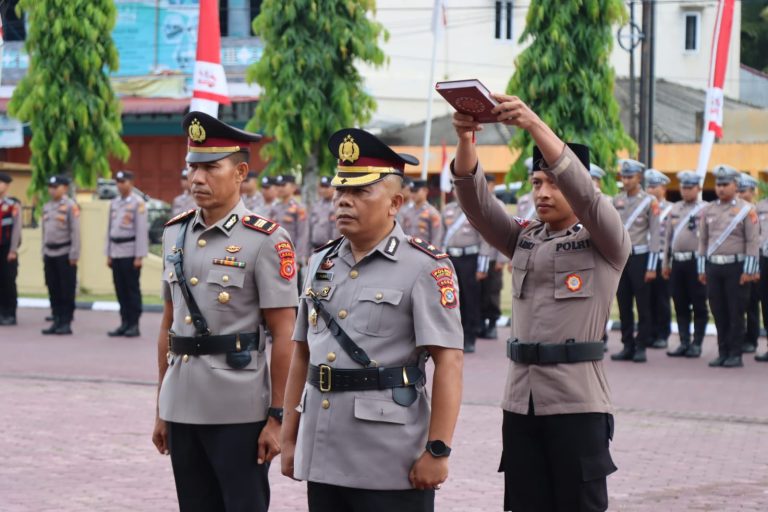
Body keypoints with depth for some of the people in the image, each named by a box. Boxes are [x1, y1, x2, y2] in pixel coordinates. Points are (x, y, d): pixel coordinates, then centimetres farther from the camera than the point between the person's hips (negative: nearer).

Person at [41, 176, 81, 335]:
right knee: (53, 290, 8)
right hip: (50, 254, 6)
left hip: (65, 254, -6)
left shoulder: (71, 206, -7)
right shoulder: (46, 207, 13)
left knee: (67, 291, -1)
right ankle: (57, 321, 14)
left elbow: (75, 231, -10)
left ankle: (66, 323, 2)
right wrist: (44, 253, 15)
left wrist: (74, 255, -13)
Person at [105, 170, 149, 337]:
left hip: (131, 252, -6)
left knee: (132, 289, -3)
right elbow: (110, 229, 17)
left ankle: (134, 325, 0)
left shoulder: (138, 203, -7)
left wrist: (139, 256, -16)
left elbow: (142, 230, -11)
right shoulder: (114, 203, 14)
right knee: (120, 290, 7)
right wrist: (109, 254, 13)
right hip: (116, 253, 6)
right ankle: (125, 323, 13)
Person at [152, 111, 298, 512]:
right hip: (182, 409, 6)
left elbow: (283, 336, -9)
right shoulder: (175, 234, 10)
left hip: (239, 413, -6)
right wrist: (160, 410, 15)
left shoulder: (265, 240, -8)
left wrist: (277, 418, -11)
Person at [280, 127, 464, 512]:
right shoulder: (321, 264, 13)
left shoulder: (424, 268, -7)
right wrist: (289, 437, 15)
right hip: (322, 460, 6)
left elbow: (449, 361, -13)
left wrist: (437, 451, -18)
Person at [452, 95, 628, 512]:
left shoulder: (606, 244, -1)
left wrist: (534, 124, -29)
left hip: (577, 402, -5)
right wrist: (466, 138, -19)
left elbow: (583, 191, -18)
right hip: (521, 400, 5)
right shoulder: (523, 238, 13)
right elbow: (476, 201, -1)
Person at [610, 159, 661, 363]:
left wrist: (651, 267, -9)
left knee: (643, 305, 0)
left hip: (640, 256, -4)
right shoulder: (616, 201, 9)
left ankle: (641, 347, 4)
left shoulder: (649, 202, -3)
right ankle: (627, 346, 12)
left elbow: (654, 235, -5)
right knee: (623, 305, 6)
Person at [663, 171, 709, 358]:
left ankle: (697, 344, 6)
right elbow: (668, 237, 18)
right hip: (677, 262, 5)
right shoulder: (674, 210, 14)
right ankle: (684, 343, 14)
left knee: (699, 306, 0)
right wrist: (665, 263, 15)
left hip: (696, 261, -5)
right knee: (680, 306, 8)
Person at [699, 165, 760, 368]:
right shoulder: (708, 210, 11)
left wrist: (748, 271, -11)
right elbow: (703, 240, 15)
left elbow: (753, 241, -5)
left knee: (736, 313, -1)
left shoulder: (746, 210, -2)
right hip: (713, 266, 4)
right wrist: (702, 269, 10)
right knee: (718, 313, 5)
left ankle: (735, 355, 4)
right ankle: (723, 353, 12)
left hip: (736, 267, -4)